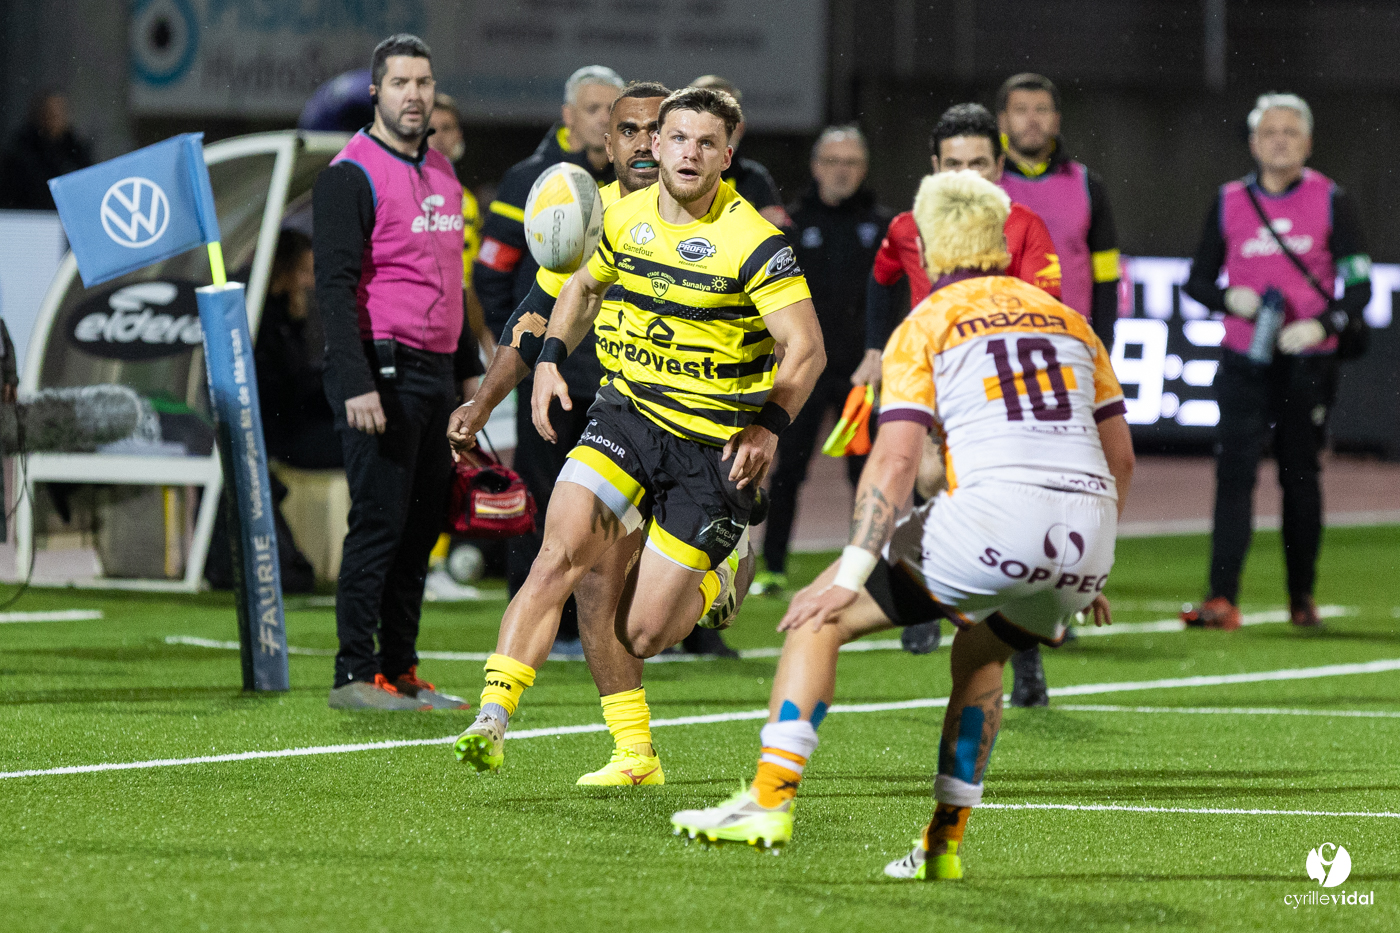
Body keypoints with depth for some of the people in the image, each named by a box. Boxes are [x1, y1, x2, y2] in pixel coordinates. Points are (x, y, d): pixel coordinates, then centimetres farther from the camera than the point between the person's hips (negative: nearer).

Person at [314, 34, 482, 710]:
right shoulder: (351, 175, -8)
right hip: (383, 369, -8)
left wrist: (468, 368, 21)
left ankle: (401, 671, 13)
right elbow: (335, 286, -14)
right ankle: (355, 675, -6)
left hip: (436, 374, 8)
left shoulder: (442, 173, 17)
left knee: (422, 526, 8)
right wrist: (356, 385, -21)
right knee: (380, 522, -9)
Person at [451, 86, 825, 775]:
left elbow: (805, 348, -15)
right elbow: (585, 285, 22)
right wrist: (550, 358, 6)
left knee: (642, 635, -3)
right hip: (627, 411, 4)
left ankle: (718, 574, 30)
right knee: (559, 557, -20)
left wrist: (769, 424, -30)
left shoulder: (752, 242, -14)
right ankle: (493, 717, -21)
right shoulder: (626, 217, 2)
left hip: (716, 446, -4)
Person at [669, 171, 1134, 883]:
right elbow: (1119, 458, 25)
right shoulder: (1069, 321, 22)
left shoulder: (926, 326, 7)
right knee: (981, 654, 33)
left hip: (994, 517, -5)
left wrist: (849, 575, -6)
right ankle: (945, 843, 26)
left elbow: (895, 459, -5)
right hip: (1085, 538, 5)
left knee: (822, 617, 9)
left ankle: (770, 798, -4)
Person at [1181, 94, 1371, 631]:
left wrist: (1323, 324, -17)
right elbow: (1197, 280, 12)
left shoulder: (1330, 201, 2)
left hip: (1308, 363, 0)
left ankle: (1302, 597, 19)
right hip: (1244, 363, 1)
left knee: (1301, 476, 7)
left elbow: (1359, 284, 0)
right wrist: (1230, 299, -10)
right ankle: (1222, 600, -18)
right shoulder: (1229, 203, 6)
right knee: (1234, 472, -11)